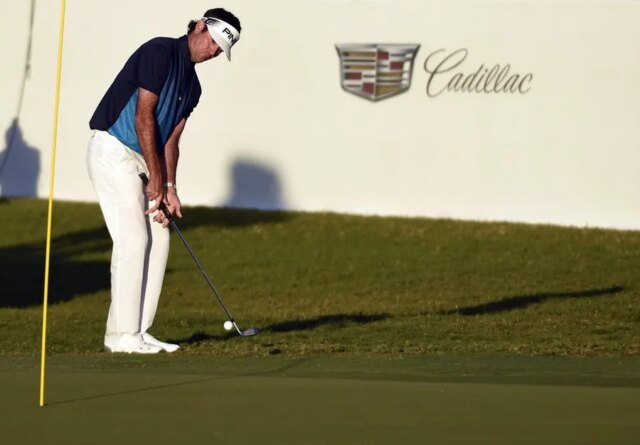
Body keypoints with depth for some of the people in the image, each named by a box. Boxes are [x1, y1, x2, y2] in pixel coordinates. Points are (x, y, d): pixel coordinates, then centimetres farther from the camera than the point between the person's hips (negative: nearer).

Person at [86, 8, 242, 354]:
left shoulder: (191, 85, 14)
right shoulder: (160, 52, -14)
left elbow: (171, 140, 11)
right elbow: (143, 117, -18)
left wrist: (168, 188, -2)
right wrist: (156, 179, -15)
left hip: (138, 158, 9)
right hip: (113, 152, -9)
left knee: (158, 238, 6)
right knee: (133, 240, -12)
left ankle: (139, 331, 9)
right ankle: (122, 335, -8)